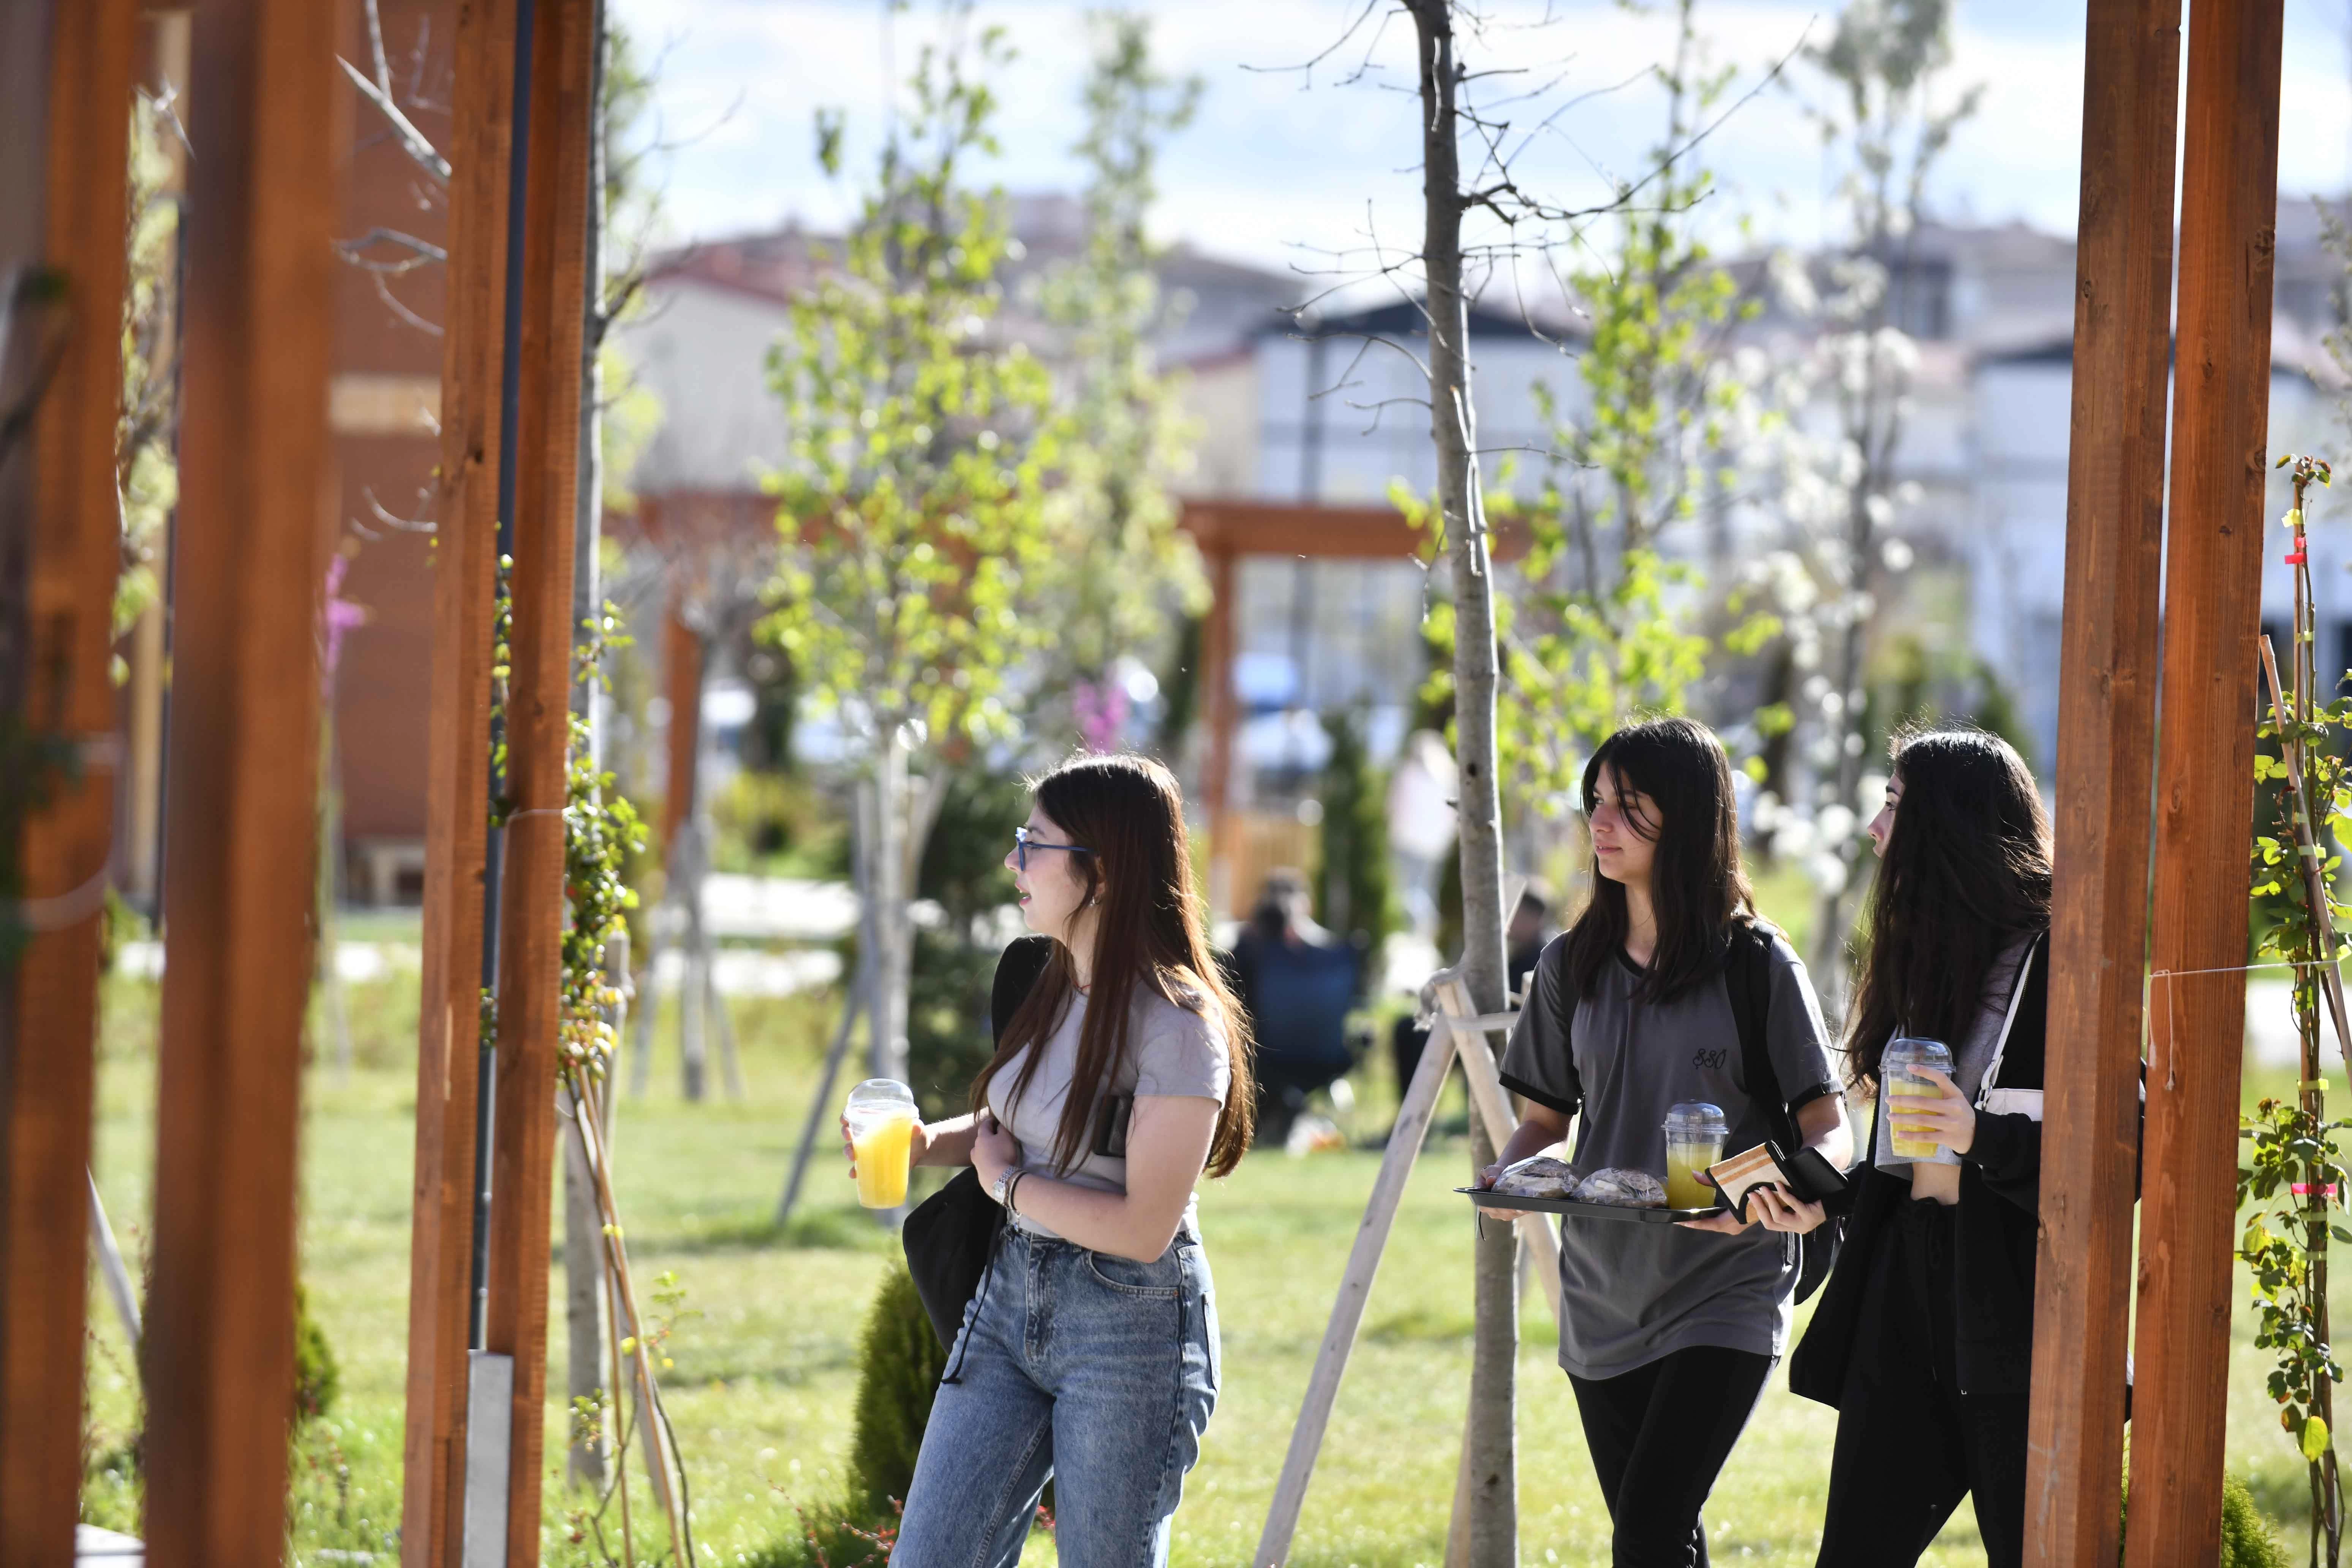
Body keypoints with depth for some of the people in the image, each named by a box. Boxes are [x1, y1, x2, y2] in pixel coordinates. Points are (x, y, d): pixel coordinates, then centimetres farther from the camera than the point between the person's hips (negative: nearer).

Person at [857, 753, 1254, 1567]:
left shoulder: (1177, 1028, -19)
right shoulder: (1052, 989, 7)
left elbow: (1144, 1227, -22)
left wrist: (1007, 1183, -9)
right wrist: (931, 1142, 2)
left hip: (1132, 1323, -8)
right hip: (1011, 1297, 8)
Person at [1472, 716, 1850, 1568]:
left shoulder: (1758, 966, -6)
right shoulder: (1571, 968, 7)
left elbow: (1828, 1123, -7)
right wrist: (1508, 1171, -8)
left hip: (1724, 1296, -5)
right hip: (1604, 1297, 5)